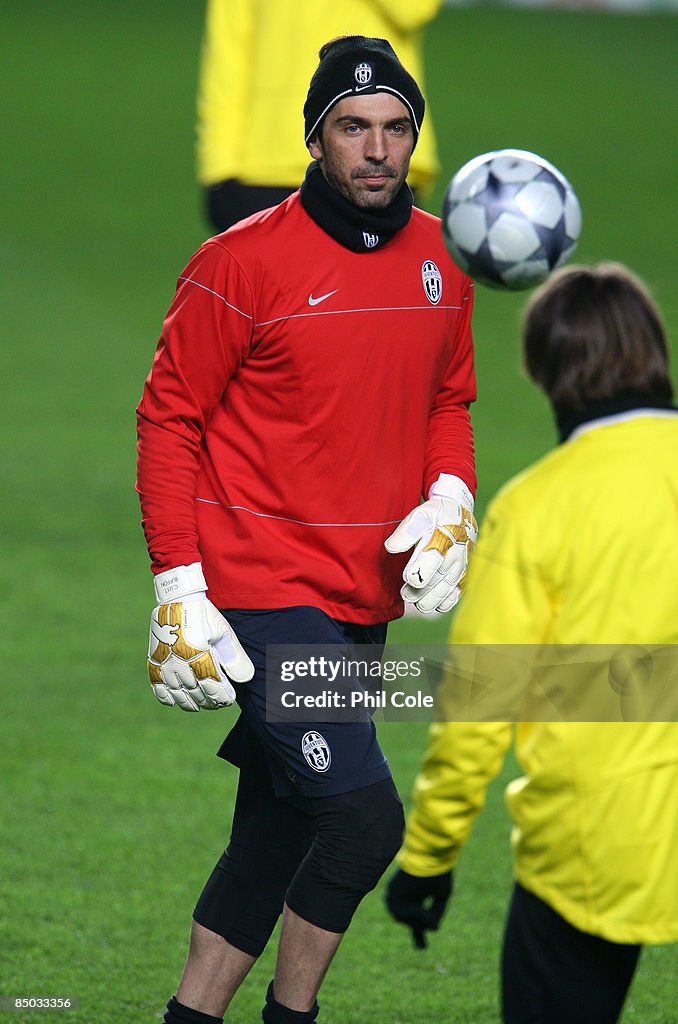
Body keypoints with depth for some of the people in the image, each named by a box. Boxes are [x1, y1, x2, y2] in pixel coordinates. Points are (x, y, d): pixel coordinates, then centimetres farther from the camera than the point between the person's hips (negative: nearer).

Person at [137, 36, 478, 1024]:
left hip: (365, 602, 7)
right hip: (260, 595, -7)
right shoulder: (246, 261, -11)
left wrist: (450, 500, 1)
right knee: (364, 818, -16)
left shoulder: (440, 259, 8)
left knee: (280, 827, 12)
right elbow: (170, 419, -6)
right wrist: (180, 590, -11)